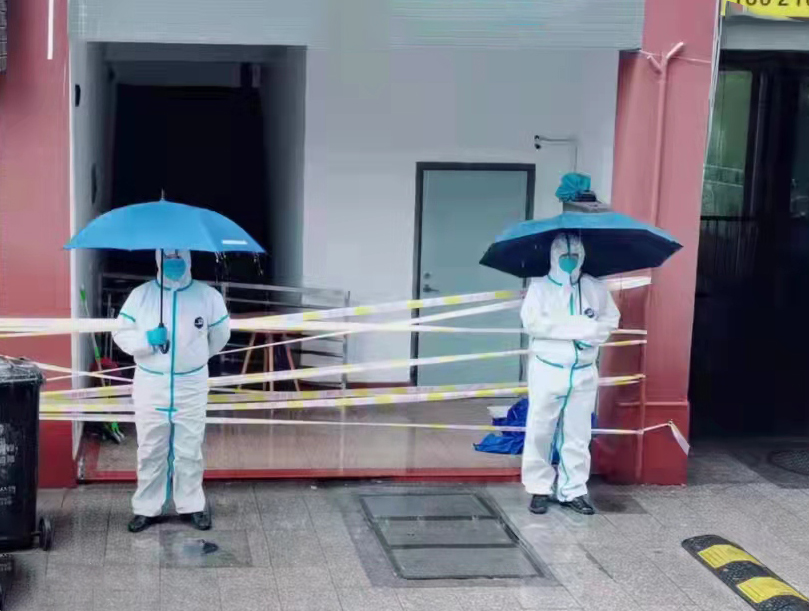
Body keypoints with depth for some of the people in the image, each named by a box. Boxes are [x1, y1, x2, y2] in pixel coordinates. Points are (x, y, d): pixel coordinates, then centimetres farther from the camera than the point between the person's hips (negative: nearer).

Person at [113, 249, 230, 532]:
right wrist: (146, 340, -19)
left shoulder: (208, 296, -4)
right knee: (150, 451, 9)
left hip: (191, 386, 0)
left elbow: (220, 335, 11)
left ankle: (192, 505, 22)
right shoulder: (140, 295, -3)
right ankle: (147, 508, 20)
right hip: (150, 385, 1)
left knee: (189, 451, 9)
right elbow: (120, 333, -1)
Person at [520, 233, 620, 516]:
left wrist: (594, 332, -16)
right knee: (540, 432, 1)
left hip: (583, 373, 3)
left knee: (577, 435, 6)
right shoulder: (540, 286, -3)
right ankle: (539, 488, 12)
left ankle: (573, 490, 14)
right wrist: (578, 327, -17)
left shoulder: (595, 288, 7)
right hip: (547, 370, -2)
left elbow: (611, 319, 7)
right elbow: (532, 321, -16)